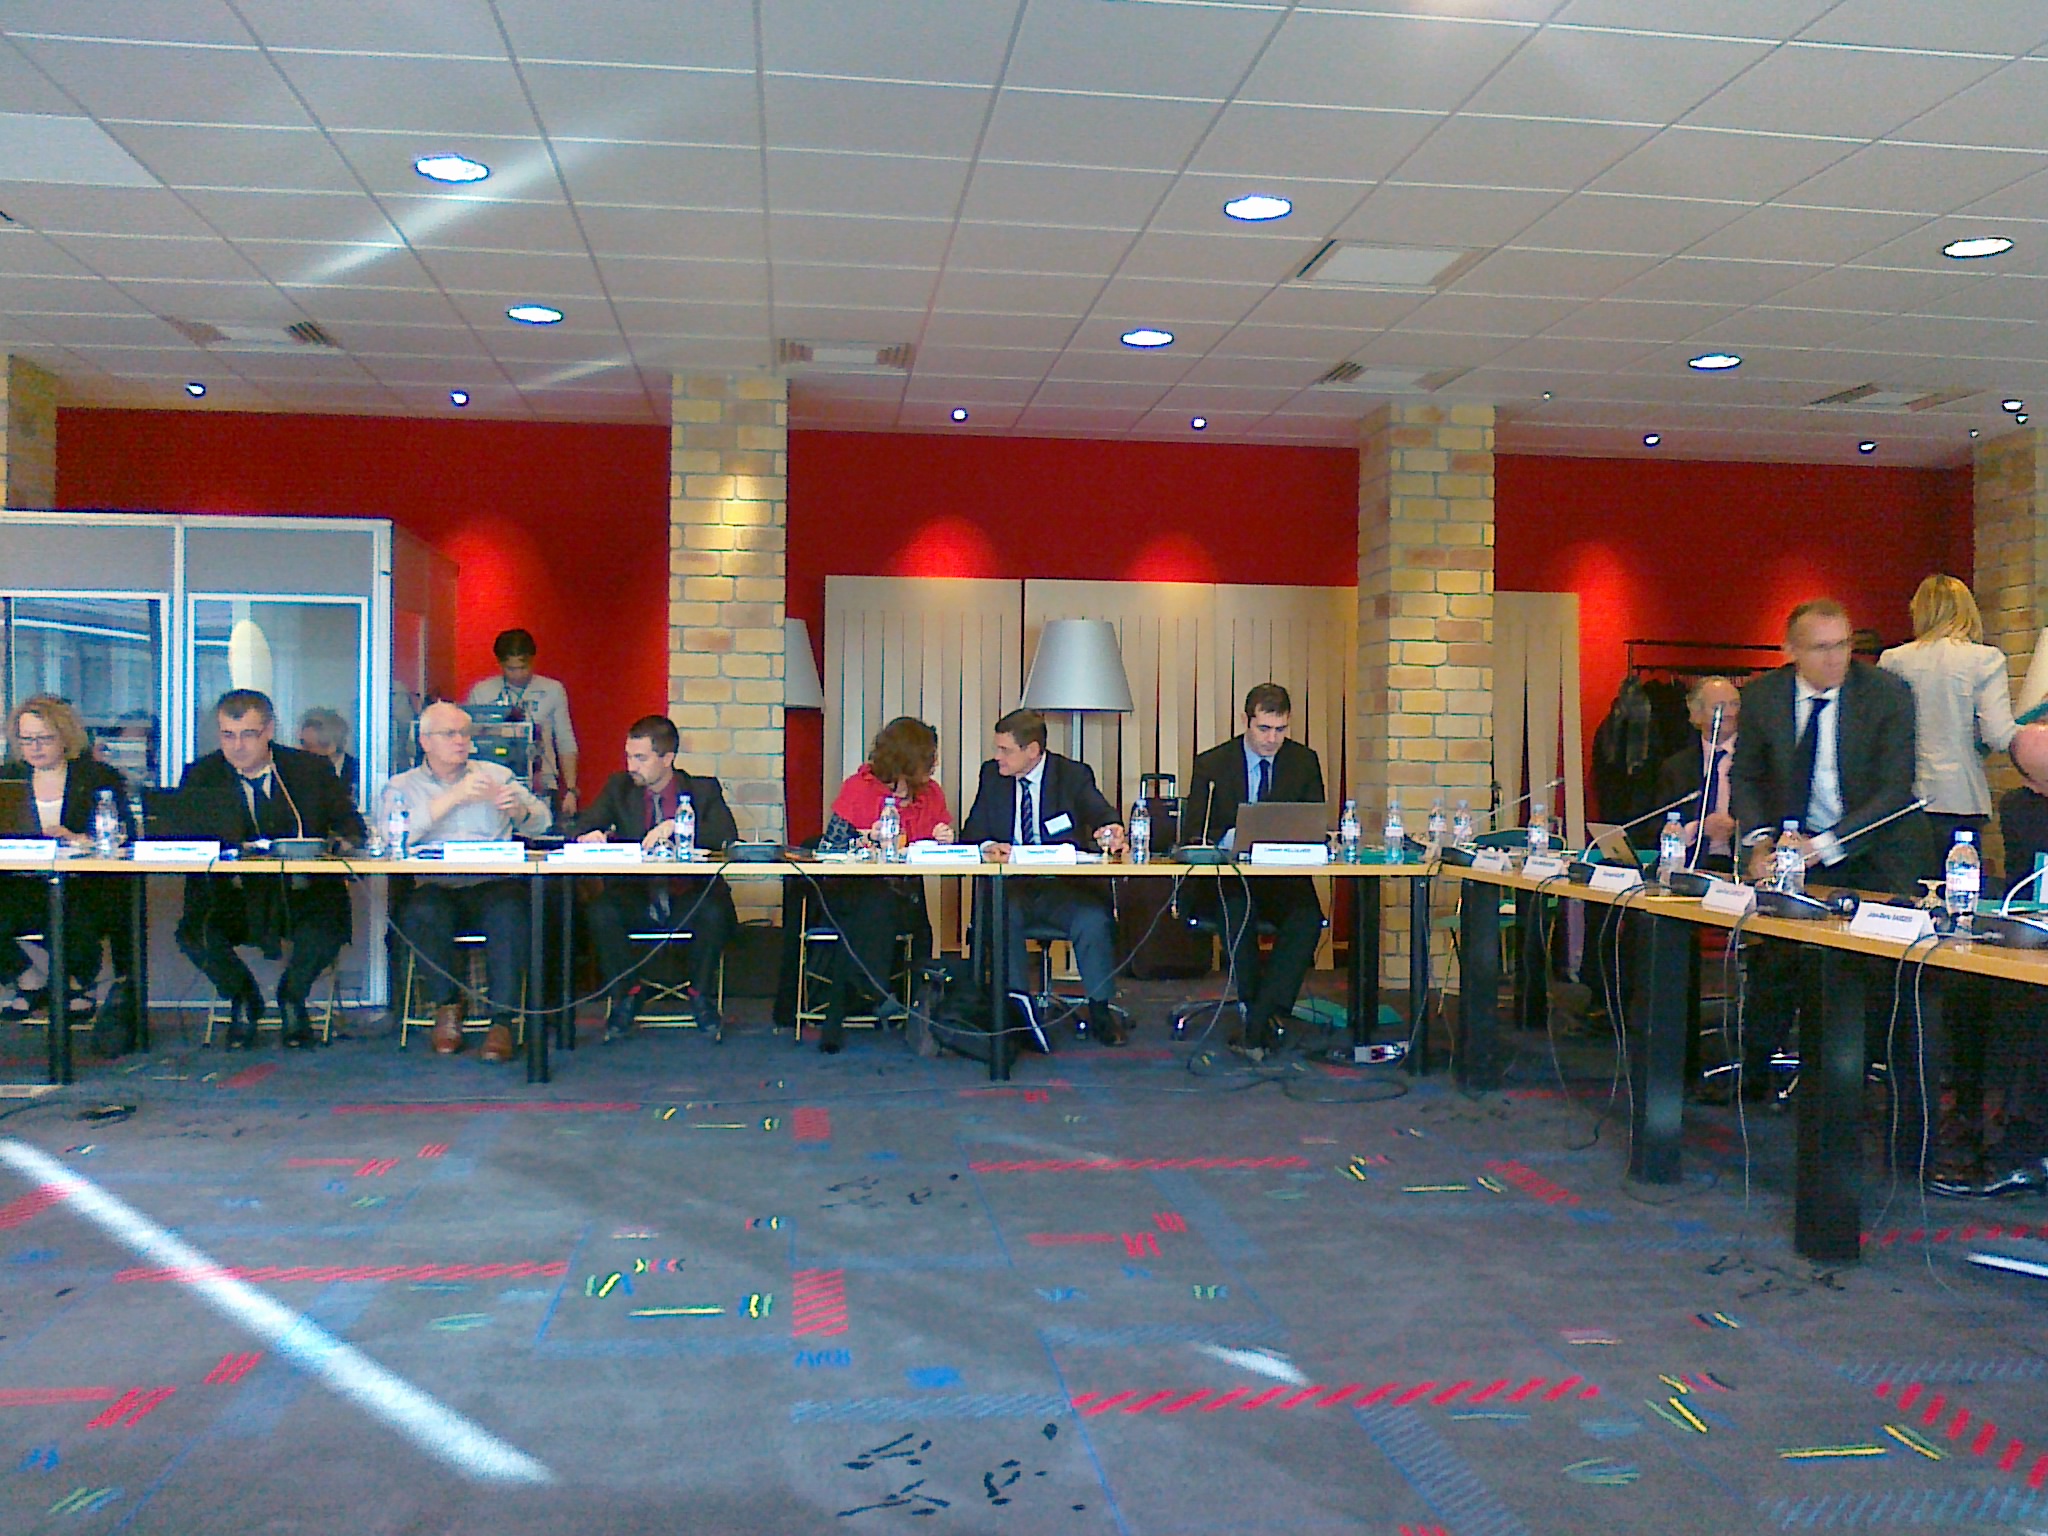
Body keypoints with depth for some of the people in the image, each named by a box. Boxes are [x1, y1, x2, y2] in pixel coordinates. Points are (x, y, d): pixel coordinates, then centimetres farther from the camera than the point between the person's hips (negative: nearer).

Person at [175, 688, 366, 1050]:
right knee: (194, 933, -29)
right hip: (230, 893, 1)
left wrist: (340, 842, -15)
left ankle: (291, 996, 3)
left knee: (326, 930, -32)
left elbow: (350, 825, 11)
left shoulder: (312, 769, 8)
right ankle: (243, 999, 5)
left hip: (302, 890, -1)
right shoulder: (200, 777, 9)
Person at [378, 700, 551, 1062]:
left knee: (511, 908, -33)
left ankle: (502, 1018, -26)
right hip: (434, 887, 0)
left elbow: (542, 821, 14)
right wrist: (452, 797, -11)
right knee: (420, 912, -33)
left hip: (492, 886, 0)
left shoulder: (497, 775, 22)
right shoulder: (401, 786, 16)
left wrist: (519, 809, -10)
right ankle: (448, 1002, -9)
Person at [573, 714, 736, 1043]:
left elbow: (728, 836, -11)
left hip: (691, 896, -1)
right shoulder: (618, 787, 11)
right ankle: (626, 995, -6)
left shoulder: (704, 790, 4)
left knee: (715, 912, -33)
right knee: (600, 911, -29)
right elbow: (583, 827, 4)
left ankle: (702, 997, -7)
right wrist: (590, 836, -21)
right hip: (635, 896, 2)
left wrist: (676, 826, -25)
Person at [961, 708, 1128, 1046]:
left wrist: (1109, 833, -37)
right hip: (1011, 889, 2)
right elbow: (972, 833, 8)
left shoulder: (1075, 775, 2)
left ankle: (1100, 1010, -10)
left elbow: (1103, 816, -12)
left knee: (1094, 920, -30)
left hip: (1066, 889, -1)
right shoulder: (992, 774, 9)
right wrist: (988, 845, -17)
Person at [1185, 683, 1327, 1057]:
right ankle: (1264, 1020, -20)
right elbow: (1195, 833, -1)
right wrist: (1230, 839, -23)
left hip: (1285, 877, 2)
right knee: (1238, 912, -35)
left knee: (1307, 919, -30)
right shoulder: (1212, 764, 3)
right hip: (1227, 875, -1)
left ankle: (1254, 1025, -28)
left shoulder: (1304, 761, 9)